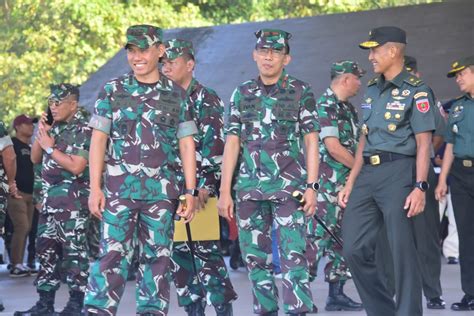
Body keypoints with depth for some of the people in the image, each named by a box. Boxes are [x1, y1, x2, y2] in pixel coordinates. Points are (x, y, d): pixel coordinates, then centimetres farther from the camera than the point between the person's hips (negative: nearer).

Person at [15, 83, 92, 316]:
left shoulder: (84, 129, -9)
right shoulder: (54, 126, 15)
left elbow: (76, 166, -17)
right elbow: (35, 158, 19)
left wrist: (50, 148, -9)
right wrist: (40, 134, 4)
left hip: (74, 201, -8)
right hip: (50, 198, 9)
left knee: (74, 250, -7)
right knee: (46, 248, 9)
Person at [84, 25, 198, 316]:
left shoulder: (177, 95, 7)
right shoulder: (112, 91, 5)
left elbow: (187, 145, 7)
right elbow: (98, 139, 3)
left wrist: (190, 192, 1)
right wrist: (95, 187, -5)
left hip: (162, 190, 1)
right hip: (119, 187, -1)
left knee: (158, 256, 6)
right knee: (113, 254, -6)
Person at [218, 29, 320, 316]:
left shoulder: (301, 92, 2)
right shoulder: (242, 94, 10)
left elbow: (311, 142, 1)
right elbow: (232, 143, 9)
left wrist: (312, 187, -7)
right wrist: (225, 191, 5)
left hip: (289, 186, -4)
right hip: (249, 188, 4)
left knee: (293, 257, -10)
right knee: (255, 258, 7)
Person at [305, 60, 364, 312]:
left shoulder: (348, 108, 17)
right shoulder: (324, 106, -12)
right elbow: (334, 148, -17)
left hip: (347, 185, 9)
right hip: (327, 184, -9)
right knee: (317, 237, -11)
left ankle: (336, 294, 16)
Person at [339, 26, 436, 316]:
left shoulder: (416, 90, -4)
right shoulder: (372, 90, 17)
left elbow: (424, 142, -9)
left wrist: (420, 187, -18)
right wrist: (351, 183, 16)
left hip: (398, 172, -7)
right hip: (368, 174, 7)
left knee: (403, 250, -5)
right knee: (355, 248, 5)